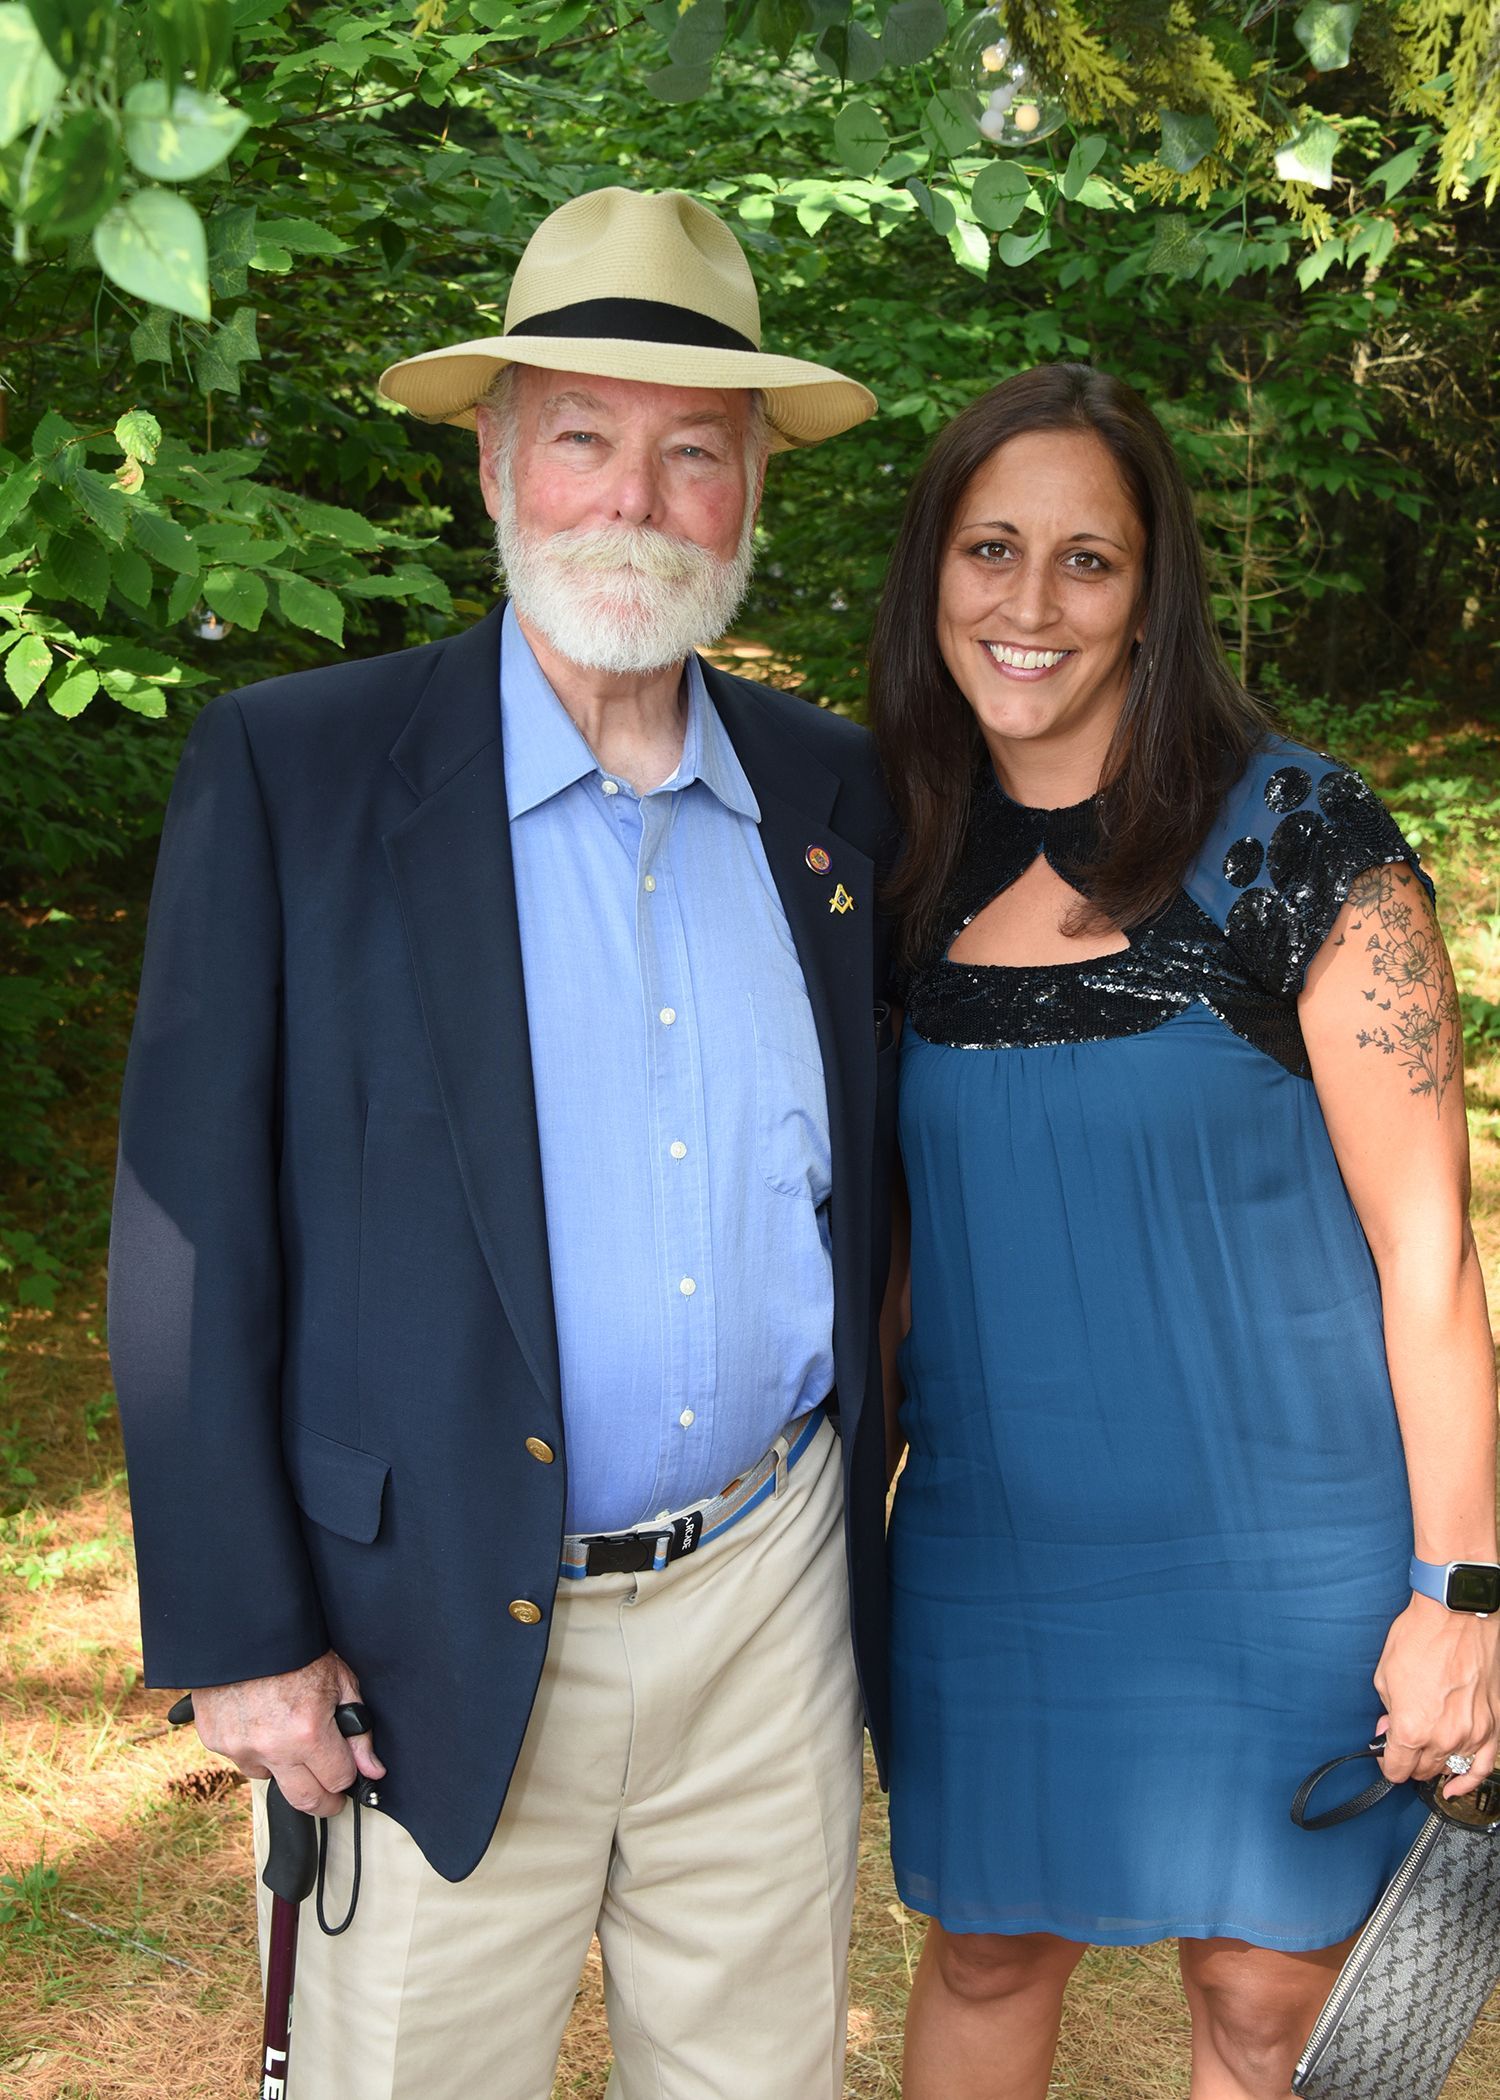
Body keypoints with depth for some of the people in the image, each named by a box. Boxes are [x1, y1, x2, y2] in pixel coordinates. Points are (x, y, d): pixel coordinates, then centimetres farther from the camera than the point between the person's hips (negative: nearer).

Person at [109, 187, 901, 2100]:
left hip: (774, 1601, 4)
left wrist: (868, 1501, 11)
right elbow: (191, 1227, -9)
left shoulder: (834, 791, 5)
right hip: (446, 1644, -3)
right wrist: (237, 1630, -10)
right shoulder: (287, 772, -8)